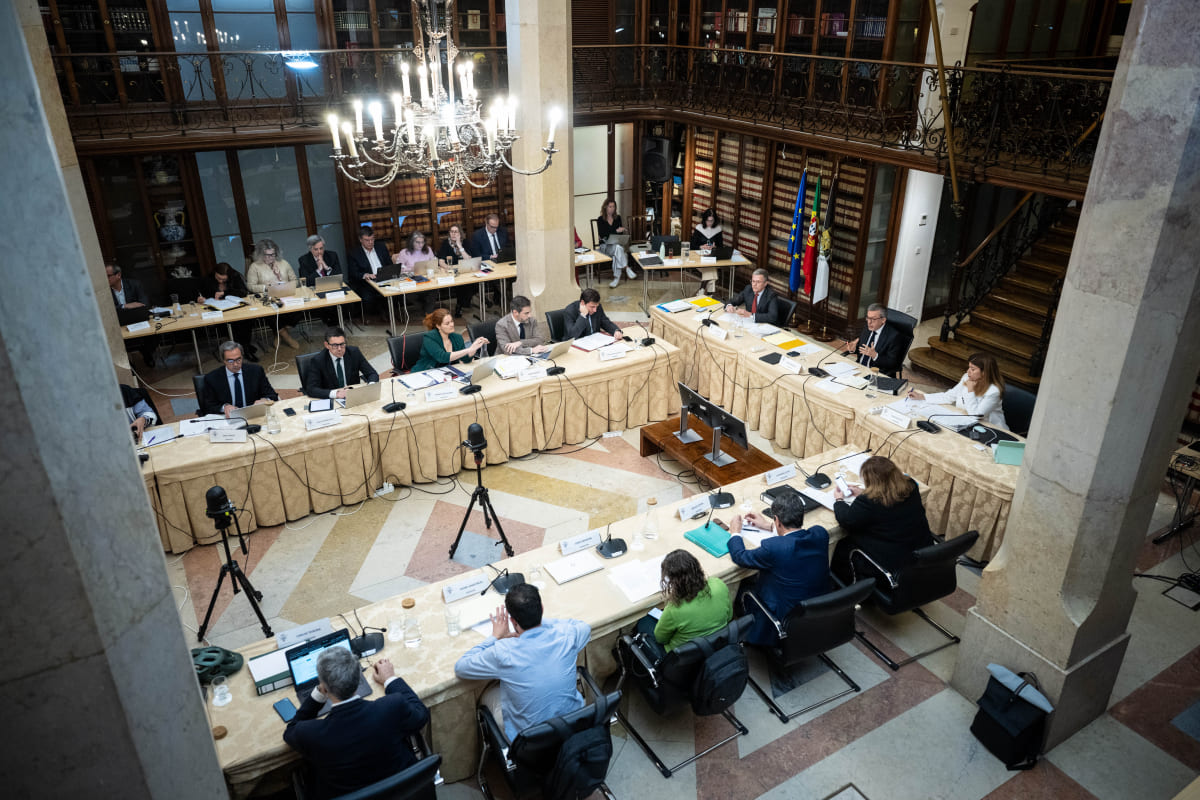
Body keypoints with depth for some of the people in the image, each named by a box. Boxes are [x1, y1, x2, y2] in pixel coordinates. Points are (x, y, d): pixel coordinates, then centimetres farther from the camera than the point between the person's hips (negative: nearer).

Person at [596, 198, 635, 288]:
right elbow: (602, 235, -13)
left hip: (617, 244, 3)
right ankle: (626, 269, -37)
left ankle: (616, 277, -35)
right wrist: (616, 231, -18)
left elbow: (620, 234, 13)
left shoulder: (618, 218, 12)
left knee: (617, 254, -34)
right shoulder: (600, 220, 1)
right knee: (618, 248, -36)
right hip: (605, 246, -3)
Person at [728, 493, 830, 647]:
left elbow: (739, 556, -11)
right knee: (757, 578, 23)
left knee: (742, 588, 18)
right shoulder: (820, 534, -13)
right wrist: (769, 525, 20)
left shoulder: (773, 547, -30)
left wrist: (735, 532, 7)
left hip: (787, 619, -6)